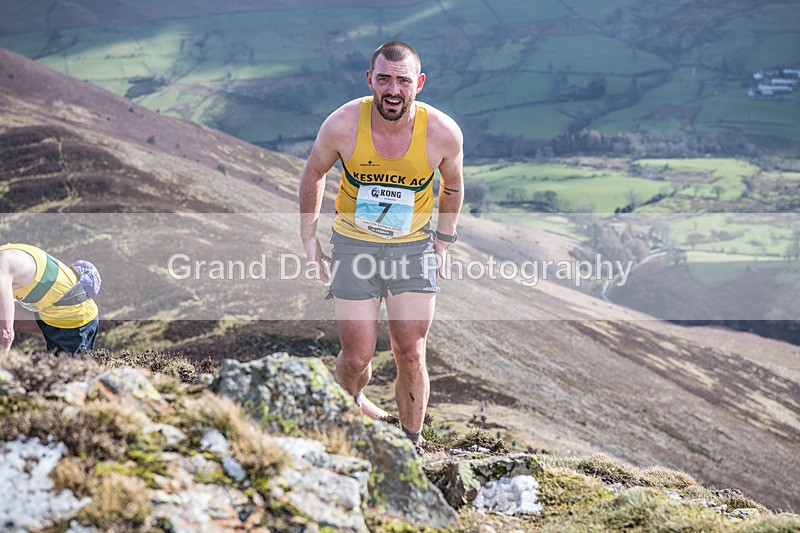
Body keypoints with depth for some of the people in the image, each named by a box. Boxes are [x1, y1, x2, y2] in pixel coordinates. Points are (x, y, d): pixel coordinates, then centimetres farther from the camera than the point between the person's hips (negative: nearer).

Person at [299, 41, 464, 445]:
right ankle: (349, 404, 39)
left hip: (414, 248, 0)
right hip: (353, 246, 0)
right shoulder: (342, 125, -18)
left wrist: (443, 244, 7)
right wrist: (309, 238, 4)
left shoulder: (443, 132, -16)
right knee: (356, 359, 3)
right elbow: (313, 175, 3)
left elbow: (453, 186, 6)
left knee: (411, 356, -2)